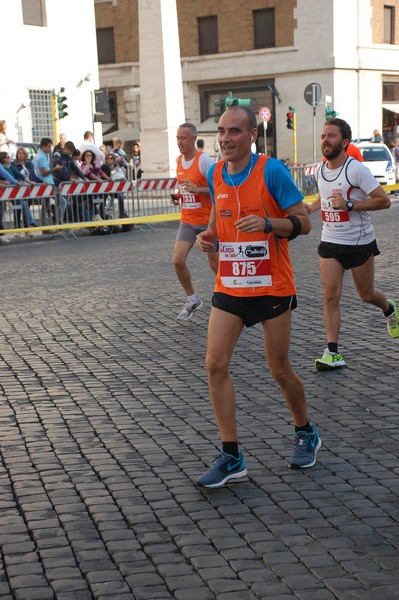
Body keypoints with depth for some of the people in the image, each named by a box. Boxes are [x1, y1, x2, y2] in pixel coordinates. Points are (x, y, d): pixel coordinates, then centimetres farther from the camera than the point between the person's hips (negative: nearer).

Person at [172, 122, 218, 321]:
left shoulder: (204, 160, -15)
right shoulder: (178, 160, 7)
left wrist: (197, 189, -28)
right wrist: (178, 196, 3)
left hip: (207, 220, -5)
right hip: (187, 220, 5)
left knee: (215, 264, 5)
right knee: (178, 260, -8)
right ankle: (192, 300, 10)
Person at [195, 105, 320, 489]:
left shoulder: (272, 170, -12)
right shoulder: (215, 174, 5)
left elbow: (303, 223, -11)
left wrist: (267, 223, -28)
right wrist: (208, 235, 0)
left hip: (272, 287, -5)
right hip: (229, 287, 5)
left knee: (279, 369, 6)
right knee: (215, 364, -6)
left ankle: (306, 434, 33)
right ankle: (231, 458, 3)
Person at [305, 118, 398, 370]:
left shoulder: (356, 169, -16)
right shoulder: (320, 171, 5)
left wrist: (349, 205, -25)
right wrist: (310, 208, 8)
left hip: (360, 242, -4)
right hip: (330, 243, 4)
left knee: (367, 295, 12)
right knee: (331, 296, -7)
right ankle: (333, 353, -5)